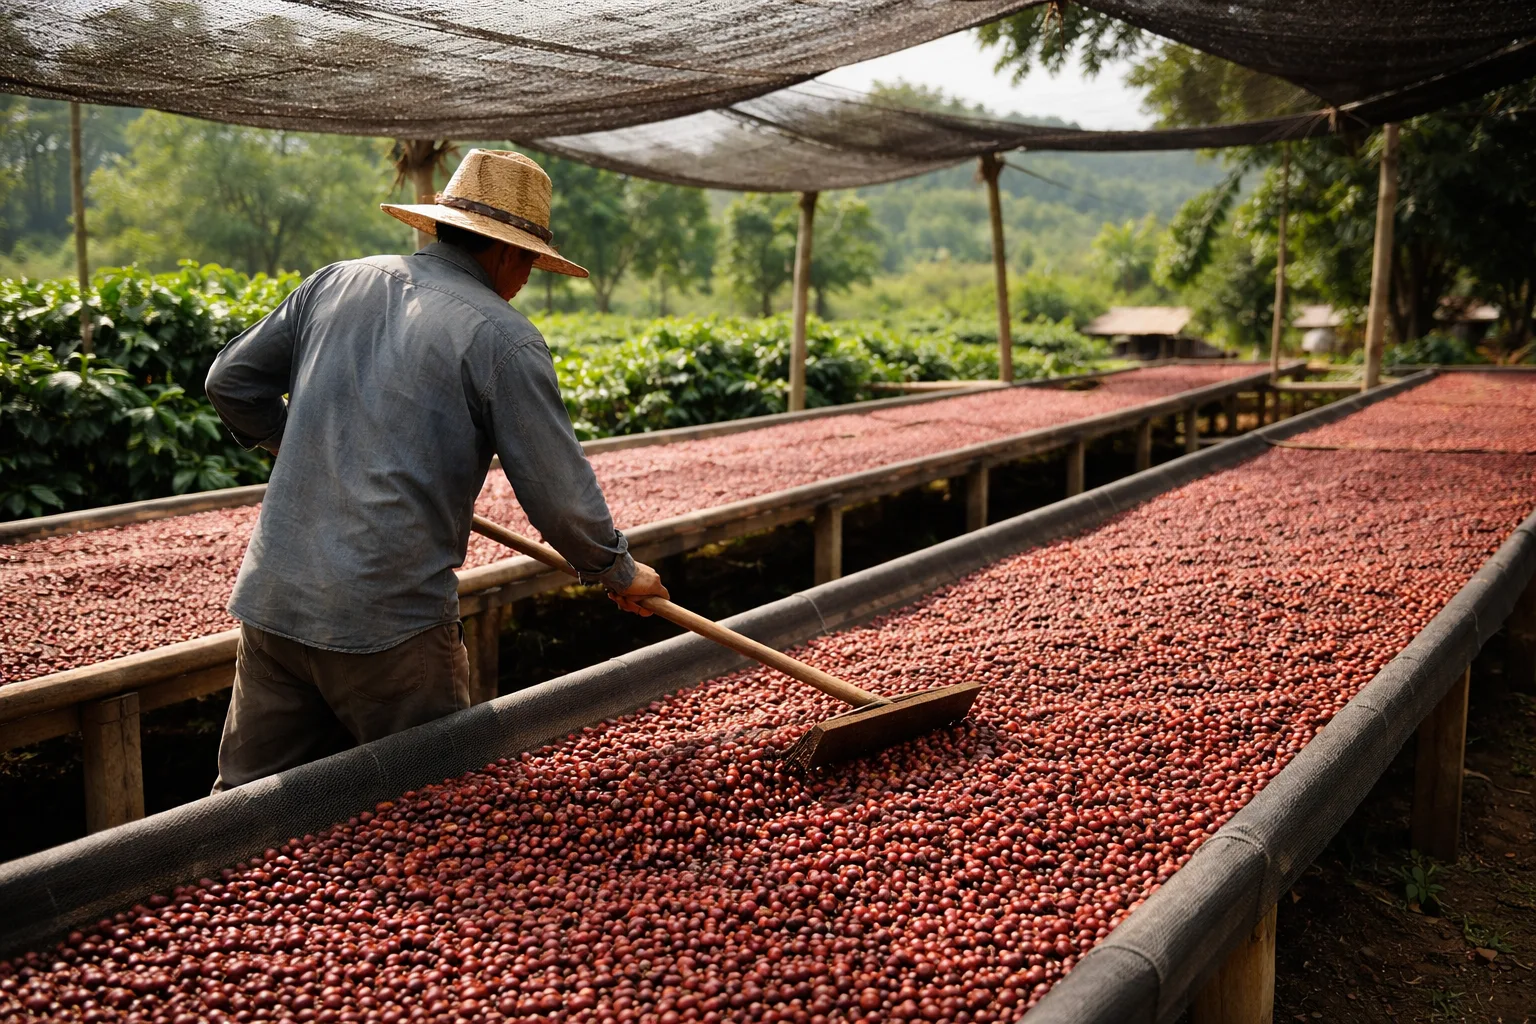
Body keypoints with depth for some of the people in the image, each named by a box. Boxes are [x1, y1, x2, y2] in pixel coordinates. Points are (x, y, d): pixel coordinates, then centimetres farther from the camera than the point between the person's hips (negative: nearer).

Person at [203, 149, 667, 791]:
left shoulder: (336, 282, 9)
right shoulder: (503, 338, -8)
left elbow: (232, 381, 17)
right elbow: (560, 497, -8)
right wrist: (618, 572, 9)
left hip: (273, 599, 6)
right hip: (391, 623, -6)